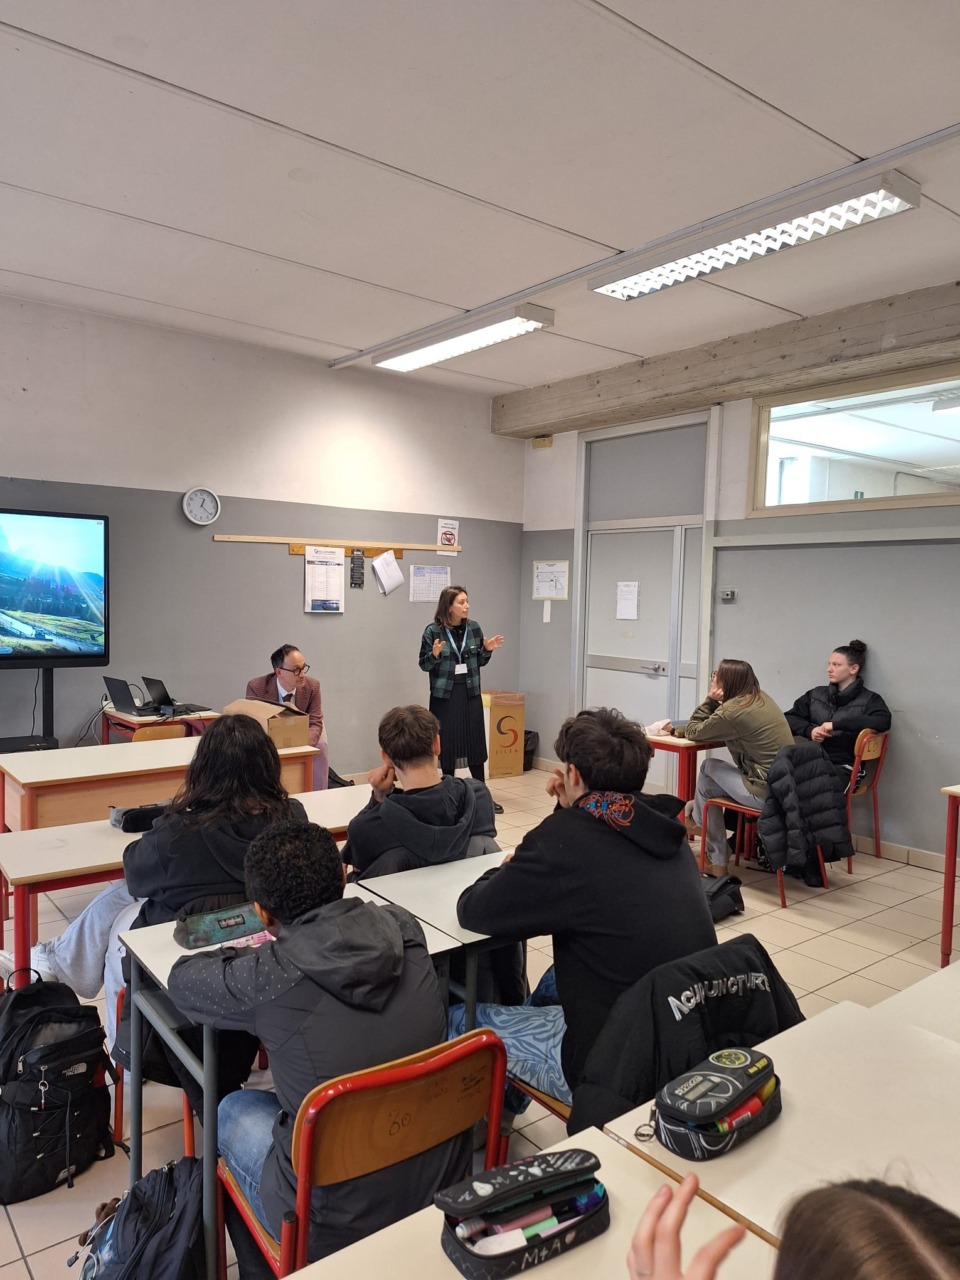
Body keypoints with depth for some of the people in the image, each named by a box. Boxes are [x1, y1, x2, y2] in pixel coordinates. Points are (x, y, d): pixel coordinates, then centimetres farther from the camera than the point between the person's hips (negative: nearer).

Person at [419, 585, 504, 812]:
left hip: (470, 693, 3)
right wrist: (435, 654, -24)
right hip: (444, 695, -3)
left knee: (476, 743, 4)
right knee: (446, 743, 3)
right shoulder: (433, 631, -9)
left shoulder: (474, 627, 3)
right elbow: (424, 665, -5)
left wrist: (487, 650, -8)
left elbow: (479, 662, 10)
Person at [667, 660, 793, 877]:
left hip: (767, 792, -8)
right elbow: (708, 726, 19)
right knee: (712, 778, 19)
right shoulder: (761, 698, 10)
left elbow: (693, 732, -2)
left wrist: (710, 699, 1)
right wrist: (678, 729, 15)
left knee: (708, 768, 11)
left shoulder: (732, 710, -17)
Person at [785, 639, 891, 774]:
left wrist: (836, 724, -15)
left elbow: (883, 722, -13)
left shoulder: (869, 699, 7)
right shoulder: (816, 694, 22)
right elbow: (789, 718, 20)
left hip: (842, 767, -4)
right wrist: (809, 730, -1)